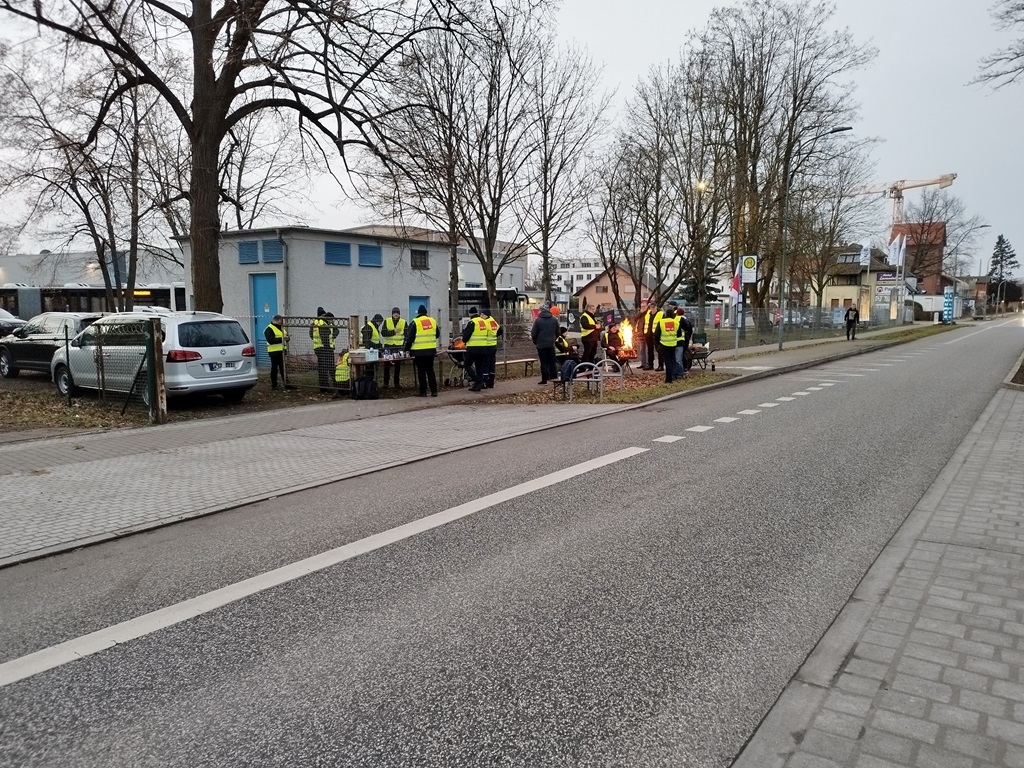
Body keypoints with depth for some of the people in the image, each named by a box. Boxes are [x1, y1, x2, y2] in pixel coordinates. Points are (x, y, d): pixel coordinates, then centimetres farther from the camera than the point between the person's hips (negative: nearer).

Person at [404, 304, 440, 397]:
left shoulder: (415, 322, -8)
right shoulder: (433, 321, 6)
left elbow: (409, 338, -9)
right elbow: (437, 334, 17)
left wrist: (407, 349, 2)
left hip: (419, 352, -4)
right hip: (431, 350, 4)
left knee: (421, 371, 3)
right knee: (430, 370, 13)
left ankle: (423, 391, 6)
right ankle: (434, 391, 10)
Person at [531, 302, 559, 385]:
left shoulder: (538, 320, -11)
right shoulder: (554, 320, 1)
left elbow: (533, 334, -9)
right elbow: (557, 333, 7)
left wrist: (535, 342, 8)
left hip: (541, 344, -3)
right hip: (551, 344, 3)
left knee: (544, 362, 1)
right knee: (552, 361, 13)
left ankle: (544, 379, 1)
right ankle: (553, 376, 13)